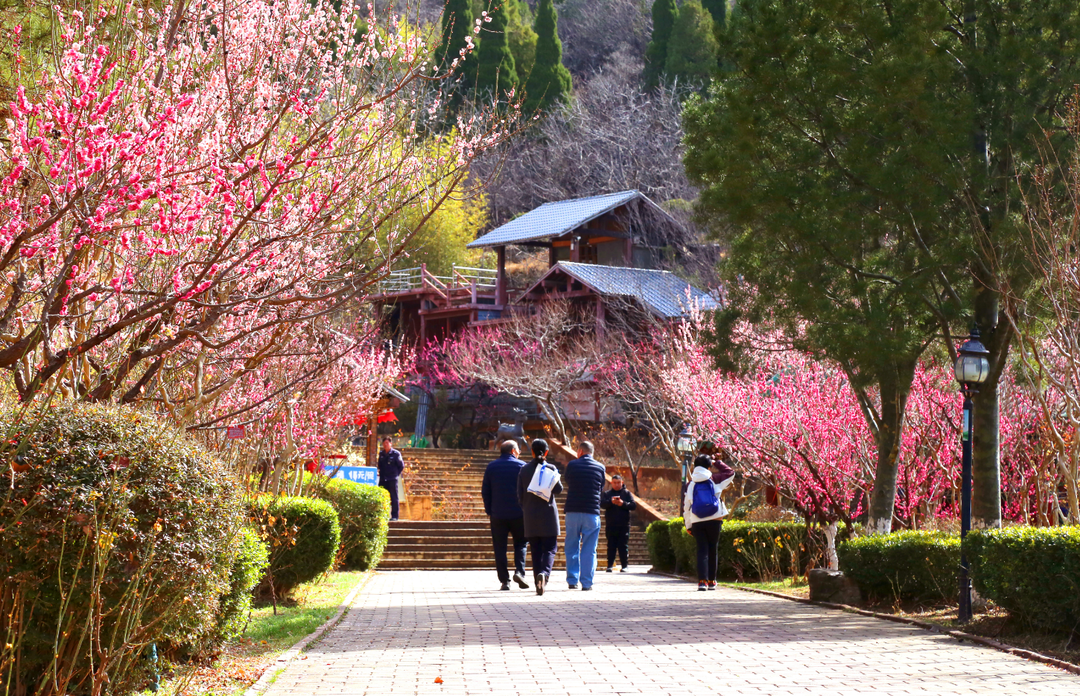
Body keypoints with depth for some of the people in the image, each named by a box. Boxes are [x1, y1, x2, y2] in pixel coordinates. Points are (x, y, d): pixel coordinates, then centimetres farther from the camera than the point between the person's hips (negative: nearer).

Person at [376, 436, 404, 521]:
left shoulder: (396, 454, -3)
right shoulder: (381, 454, 12)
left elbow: (401, 466, 2)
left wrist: (396, 474, 2)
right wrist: (381, 473, 13)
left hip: (392, 480, -5)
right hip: (382, 479, 5)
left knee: (394, 498, -3)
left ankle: (394, 516, 0)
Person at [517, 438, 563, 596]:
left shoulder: (524, 470, 2)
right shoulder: (550, 468, -6)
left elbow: (520, 494, 3)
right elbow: (558, 489, -7)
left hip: (530, 517, 3)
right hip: (548, 514, -3)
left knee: (536, 551, 9)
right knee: (550, 548, 0)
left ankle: (538, 582, 5)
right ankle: (544, 573, -25)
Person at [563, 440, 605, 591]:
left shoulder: (572, 465, 0)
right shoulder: (600, 467, 3)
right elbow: (601, 488, 14)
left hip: (572, 512, 0)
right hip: (592, 512, 0)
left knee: (571, 547, 10)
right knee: (589, 549, 3)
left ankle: (572, 580, 8)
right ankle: (587, 582, 0)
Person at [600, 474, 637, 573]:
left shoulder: (627, 493, 9)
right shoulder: (607, 494, 11)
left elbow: (633, 505, -1)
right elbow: (602, 504, -5)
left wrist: (623, 503, -17)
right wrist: (611, 502, -23)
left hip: (624, 525, -1)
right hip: (610, 525, 1)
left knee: (624, 546, -1)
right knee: (611, 546, 3)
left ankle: (624, 565, 3)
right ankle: (610, 565, 7)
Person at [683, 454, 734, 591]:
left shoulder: (691, 485, 6)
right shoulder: (714, 482, 1)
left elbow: (686, 506, 8)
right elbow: (731, 473, 16)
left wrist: (688, 525, 15)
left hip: (697, 523, 1)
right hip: (714, 521, -1)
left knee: (702, 550, 2)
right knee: (712, 550, 11)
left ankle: (702, 580, -11)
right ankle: (711, 581, 15)